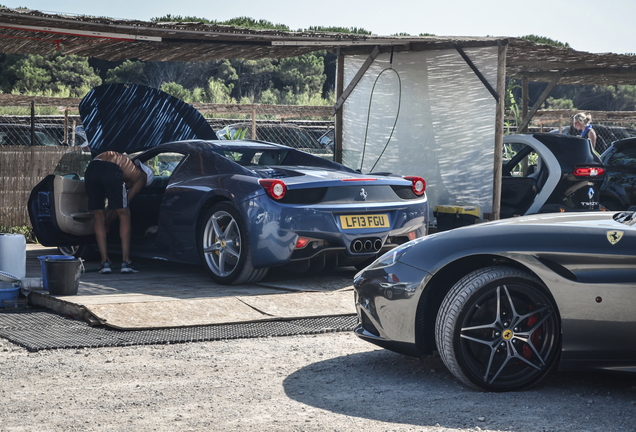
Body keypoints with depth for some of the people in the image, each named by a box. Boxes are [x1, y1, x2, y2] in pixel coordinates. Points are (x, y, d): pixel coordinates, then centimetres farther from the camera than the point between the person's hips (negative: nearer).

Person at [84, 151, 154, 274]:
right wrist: (108, 221, 37)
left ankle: (105, 261, 15)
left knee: (99, 217, 18)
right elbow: (125, 202, 26)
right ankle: (126, 262, 11)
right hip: (111, 172, -5)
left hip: (91, 169, 5)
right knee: (124, 215, 13)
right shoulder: (141, 176, 27)